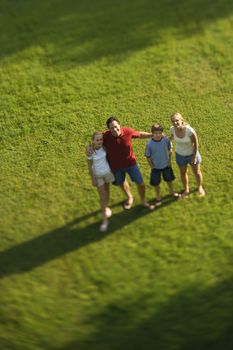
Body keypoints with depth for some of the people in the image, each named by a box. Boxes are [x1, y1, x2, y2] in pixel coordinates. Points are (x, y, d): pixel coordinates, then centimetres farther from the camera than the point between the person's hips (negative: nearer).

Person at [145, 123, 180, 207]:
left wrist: (169, 161, 0)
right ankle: (158, 198, 38)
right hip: (156, 167, -2)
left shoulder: (166, 140, -19)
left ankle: (172, 192, 51)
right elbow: (148, 157, -12)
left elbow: (169, 150, -2)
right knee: (156, 183, 14)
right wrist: (152, 167, -7)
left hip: (166, 165, 2)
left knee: (169, 180, 23)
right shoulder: (149, 144, -25)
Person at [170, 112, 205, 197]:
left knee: (197, 172, 19)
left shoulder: (189, 130, -35)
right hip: (180, 154, 3)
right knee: (183, 172, 21)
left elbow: (196, 143, -22)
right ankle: (186, 189, 47)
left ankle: (200, 187, 48)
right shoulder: (172, 129, -24)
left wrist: (195, 157, -17)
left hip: (192, 153, -3)